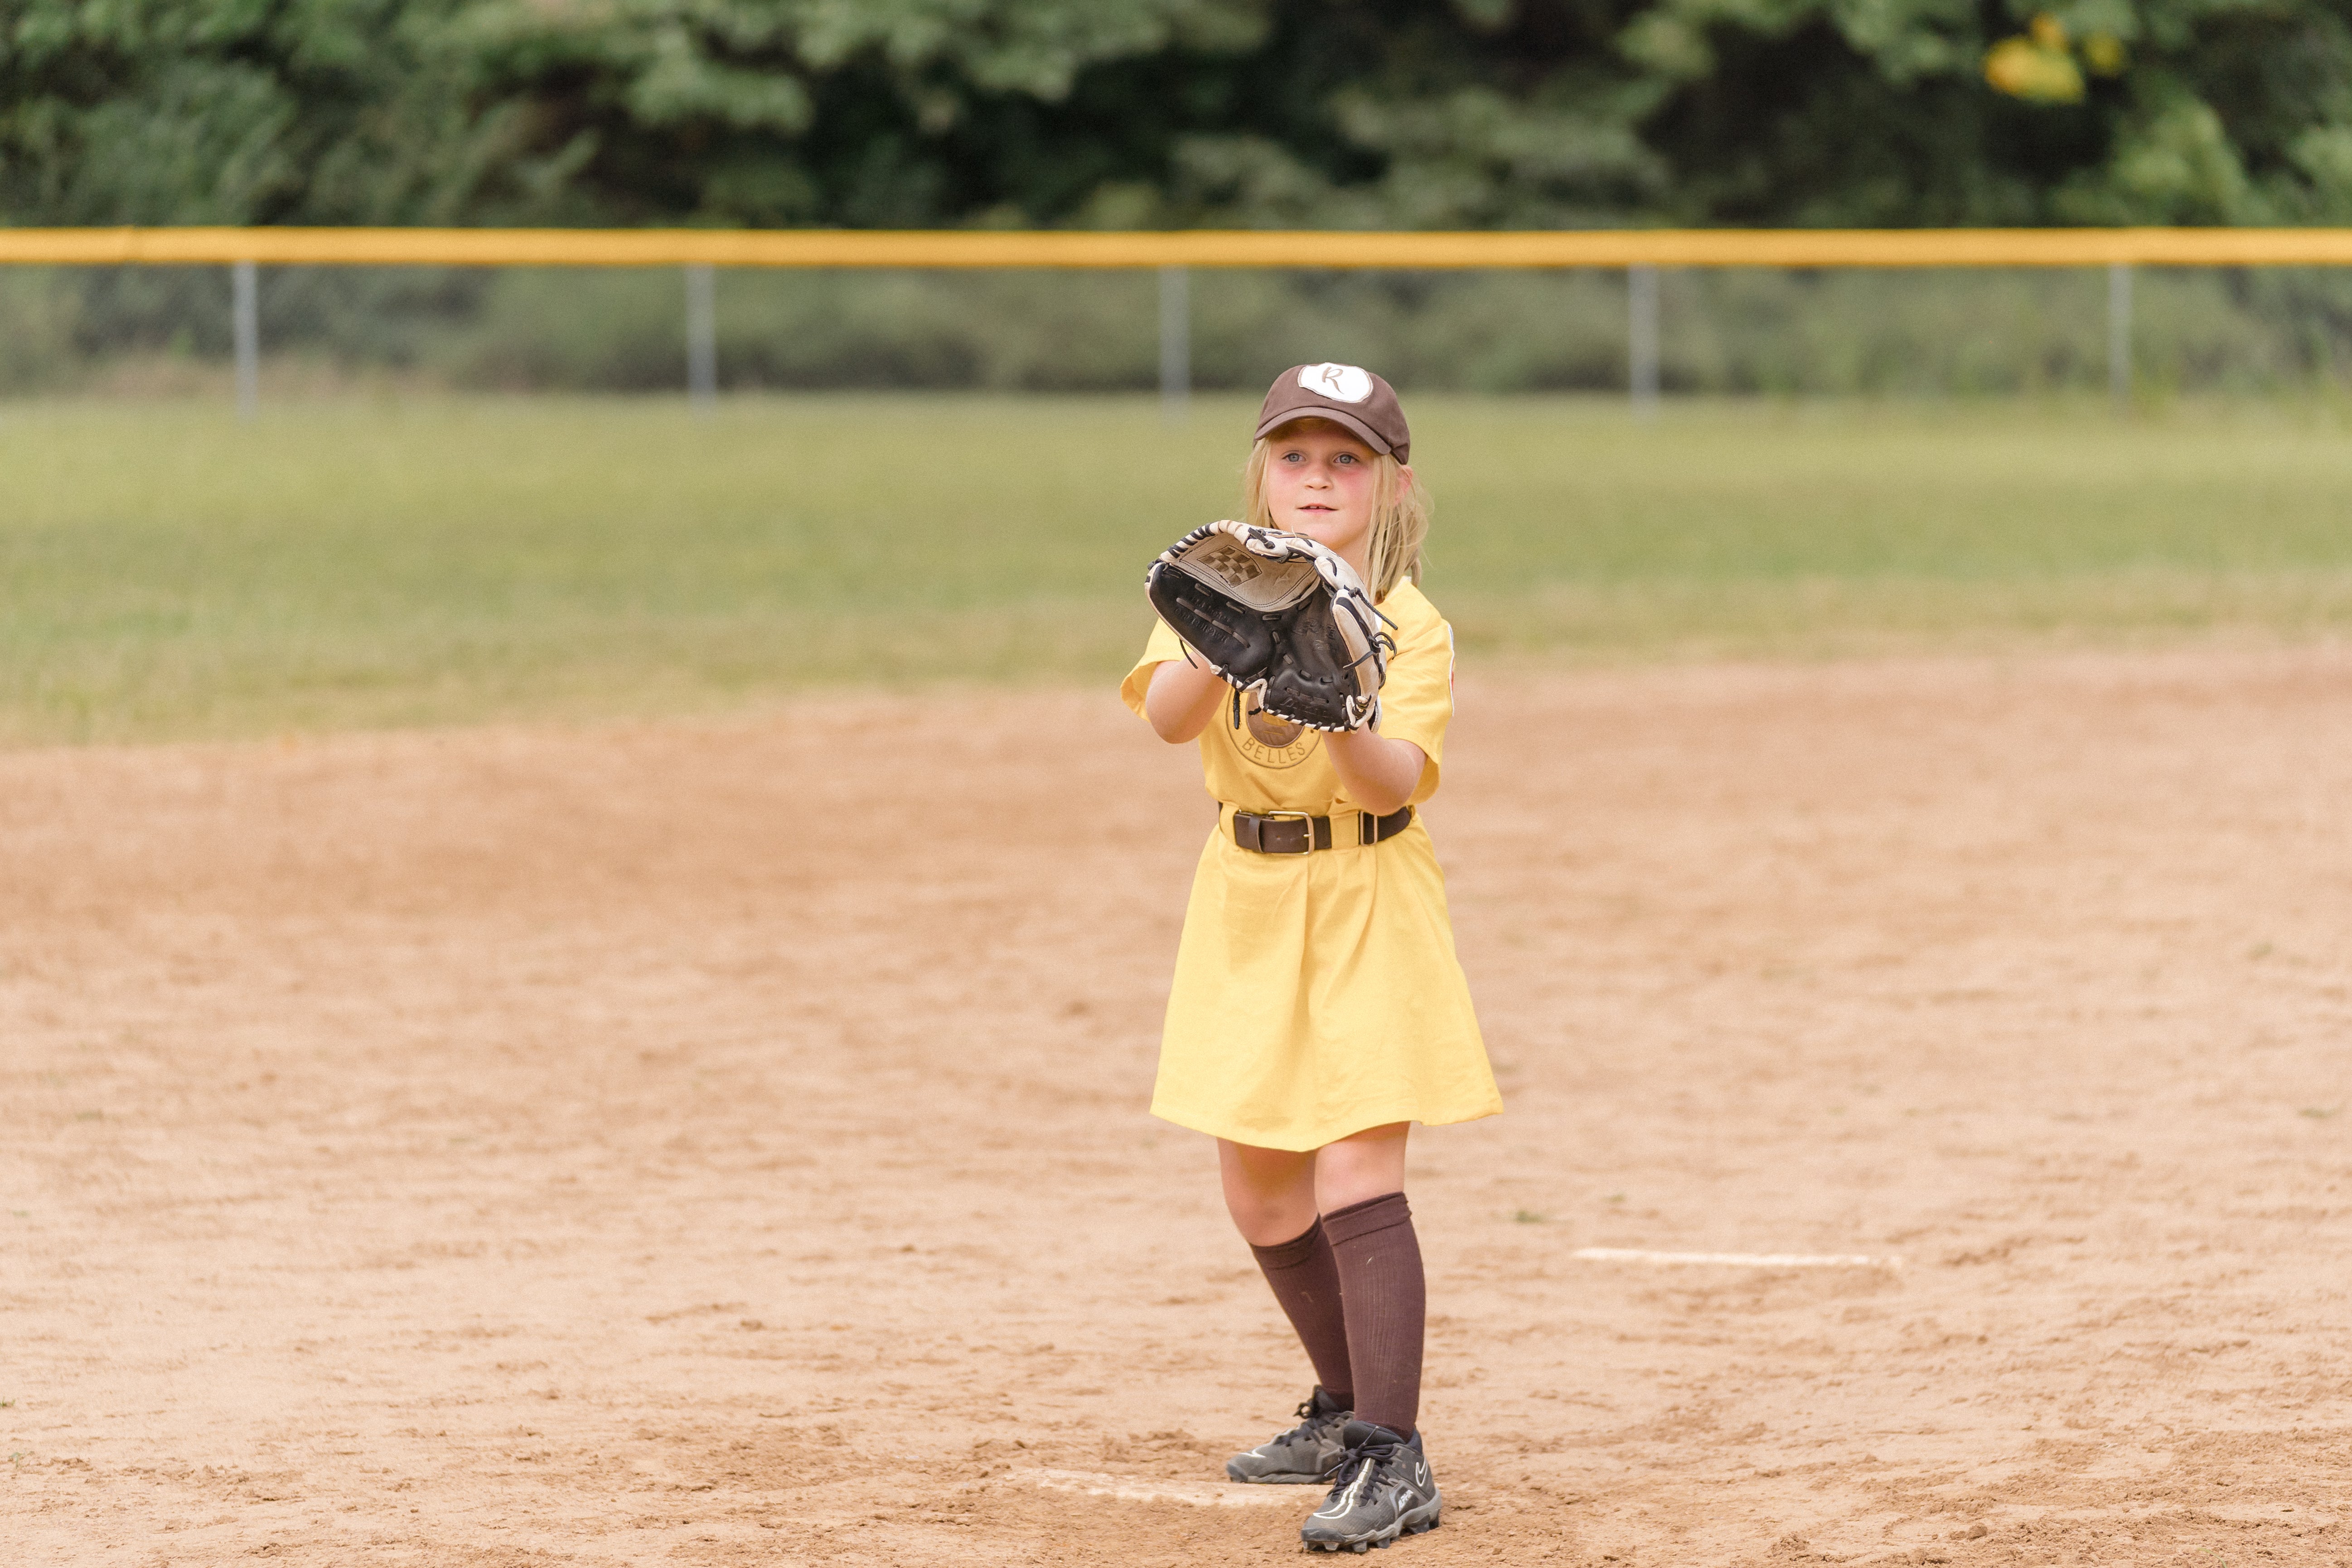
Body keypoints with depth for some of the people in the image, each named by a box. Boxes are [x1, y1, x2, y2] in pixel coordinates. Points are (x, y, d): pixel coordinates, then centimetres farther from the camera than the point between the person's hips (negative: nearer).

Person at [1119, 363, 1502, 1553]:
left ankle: (1393, 1459, -16)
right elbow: (1166, 715, -20)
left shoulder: (1408, 624, -11)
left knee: (1354, 1173, -16)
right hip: (1246, 905, 5)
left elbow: (1396, 782, -24)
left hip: (1365, 904, -5)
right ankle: (1348, 1407, 33)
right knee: (1258, 1191, 13)